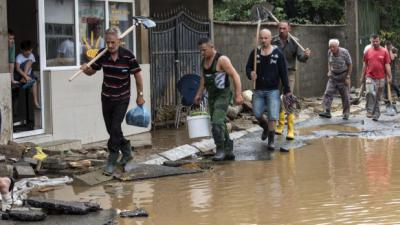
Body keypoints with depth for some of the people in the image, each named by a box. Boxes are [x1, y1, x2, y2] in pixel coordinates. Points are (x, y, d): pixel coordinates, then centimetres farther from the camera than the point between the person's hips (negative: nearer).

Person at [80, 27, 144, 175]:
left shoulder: (127, 56, -16)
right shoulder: (102, 55, -7)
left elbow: (137, 75, -6)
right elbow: (92, 71, 5)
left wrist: (140, 95, -1)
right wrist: (86, 69, -19)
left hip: (122, 99, -4)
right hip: (106, 98, 4)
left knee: (115, 128, -13)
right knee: (111, 129, 11)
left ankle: (111, 162, -4)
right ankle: (127, 152, 33)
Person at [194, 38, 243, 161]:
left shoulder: (222, 59, -18)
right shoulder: (204, 60, 6)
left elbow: (235, 76, -20)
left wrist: (238, 95, -26)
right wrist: (199, 93, 15)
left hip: (223, 95, -8)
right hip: (212, 96, 8)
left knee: (217, 122, -19)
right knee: (219, 124, 10)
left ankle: (221, 150, -10)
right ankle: (228, 151, 18)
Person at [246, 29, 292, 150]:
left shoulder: (278, 53, -2)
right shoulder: (255, 53, 3)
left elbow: (283, 73, -1)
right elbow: (248, 67, 8)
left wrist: (287, 90, -2)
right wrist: (250, 74, -17)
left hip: (273, 90, -2)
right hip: (258, 90, 2)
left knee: (273, 116, -7)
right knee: (257, 114, -2)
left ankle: (271, 140, 8)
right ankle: (265, 127, 32)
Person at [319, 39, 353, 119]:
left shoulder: (344, 52, -16)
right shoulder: (329, 52, -3)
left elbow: (350, 65, -8)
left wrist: (348, 77, -11)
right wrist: (329, 71, 0)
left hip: (343, 76, -3)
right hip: (333, 76, 4)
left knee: (345, 96, 2)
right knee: (328, 93, -10)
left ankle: (346, 114, 12)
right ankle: (326, 111, -11)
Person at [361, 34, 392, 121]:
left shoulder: (384, 52, 0)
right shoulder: (368, 52, 5)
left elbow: (387, 65, 0)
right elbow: (365, 65, 11)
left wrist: (389, 77, -5)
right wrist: (362, 76, 11)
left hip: (380, 78, 0)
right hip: (370, 77, 0)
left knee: (377, 97, 8)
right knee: (370, 92, -23)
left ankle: (376, 114, 18)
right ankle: (369, 111, -13)